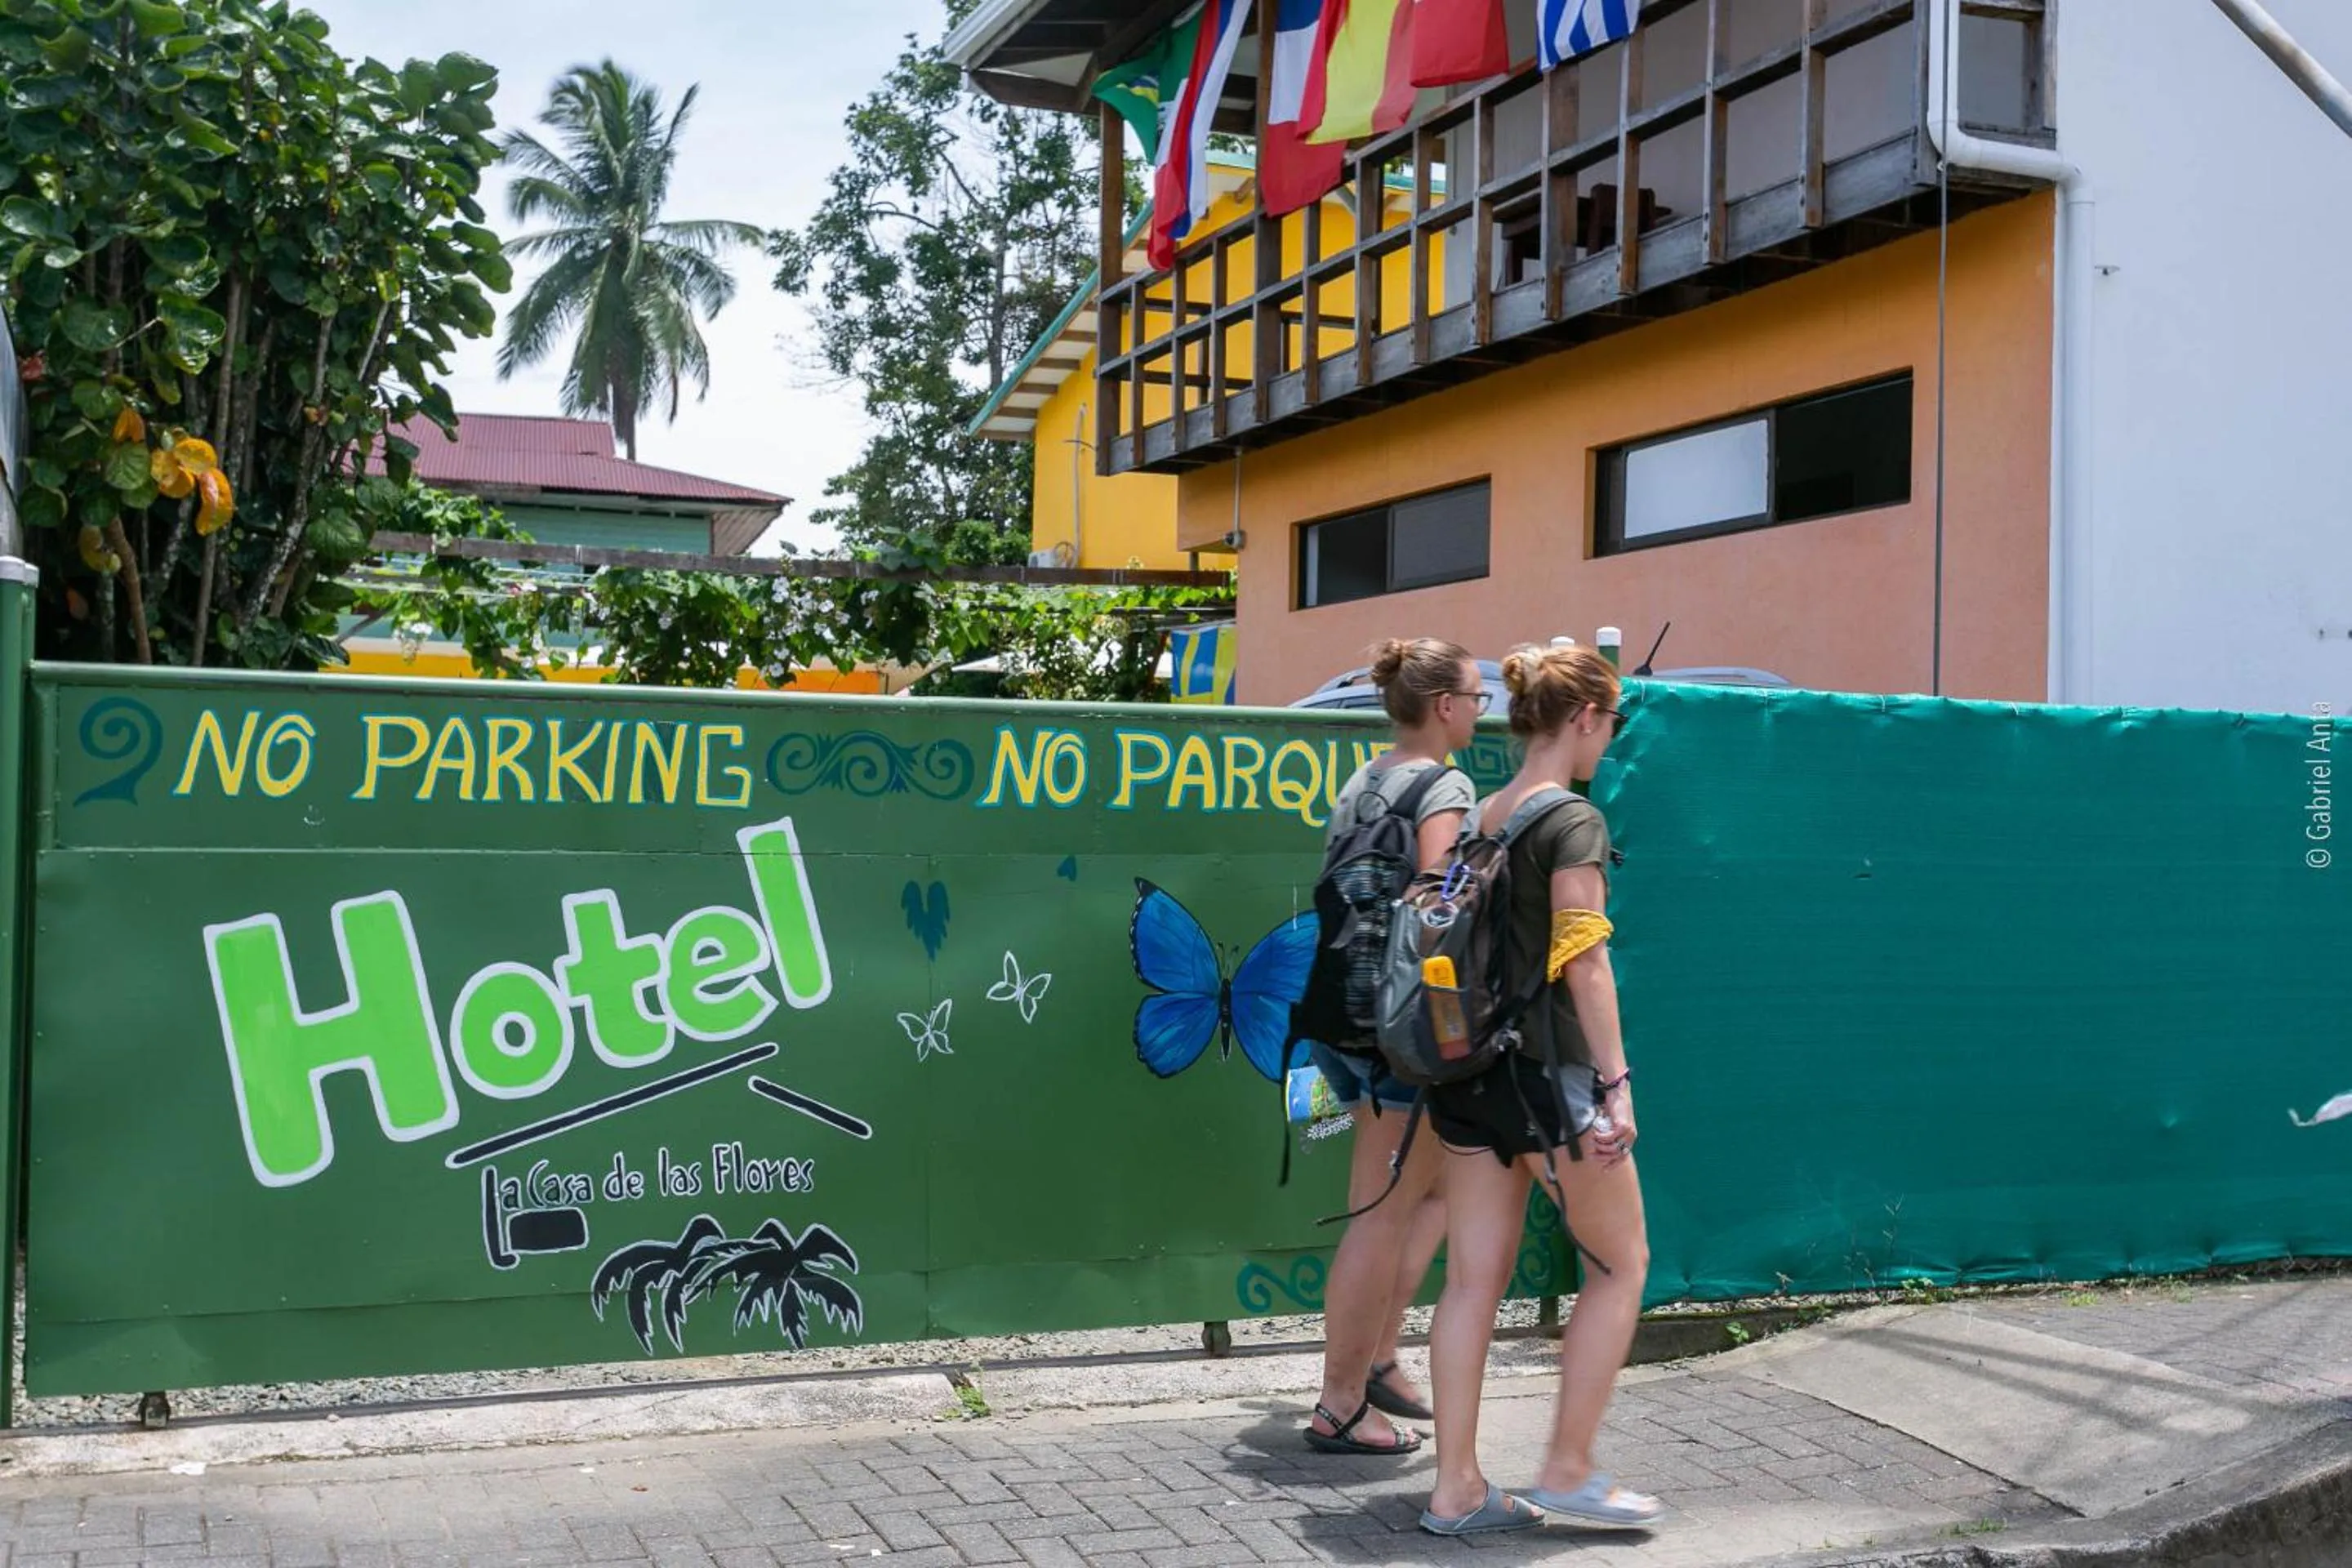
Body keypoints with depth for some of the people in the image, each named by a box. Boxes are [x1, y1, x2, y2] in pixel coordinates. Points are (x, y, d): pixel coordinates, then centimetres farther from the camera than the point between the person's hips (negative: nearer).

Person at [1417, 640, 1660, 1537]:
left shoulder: (1476, 820, 11)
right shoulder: (1572, 820, -11)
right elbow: (1584, 962, -18)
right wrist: (1615, 1083, -19)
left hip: (1467, 1068, 7)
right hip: (1546, 1070, -7)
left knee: (1474, 1278, 8)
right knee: (1620, 1263, 9)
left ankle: (1458, 1490, 12)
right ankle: (1567, 1471, 12)